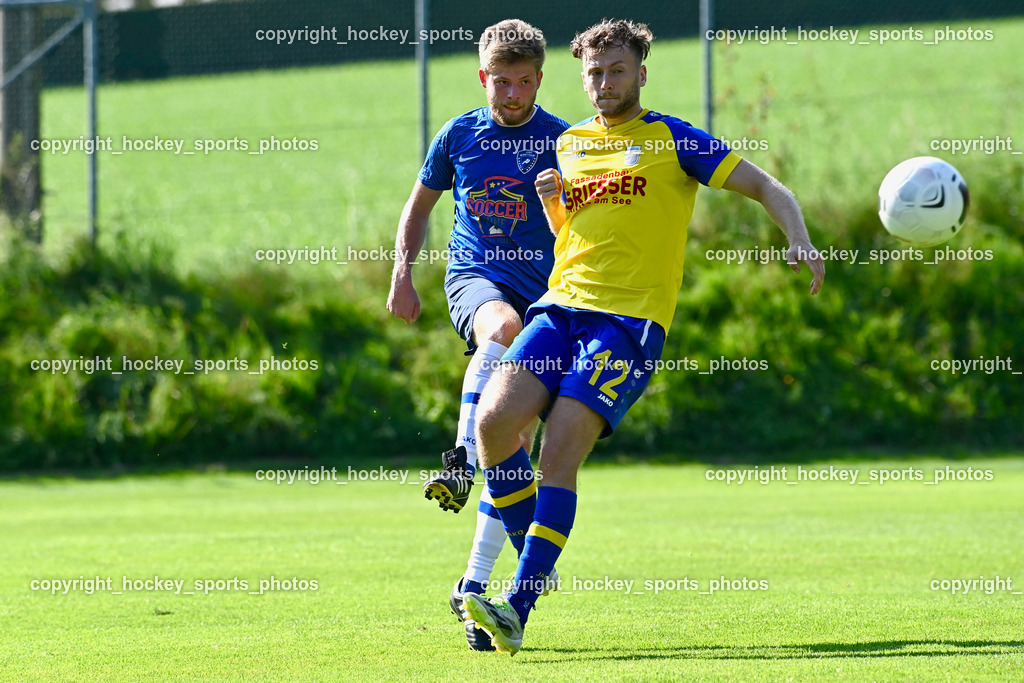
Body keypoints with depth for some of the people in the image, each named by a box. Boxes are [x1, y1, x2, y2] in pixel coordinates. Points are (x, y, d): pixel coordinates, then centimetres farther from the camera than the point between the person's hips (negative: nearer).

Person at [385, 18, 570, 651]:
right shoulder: (458, 136, 7)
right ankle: (462, 460, -46)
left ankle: (474, 584, 1)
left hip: (541, 292, 0)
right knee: (504, 325, -39)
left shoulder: (562, 142, 1)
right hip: (473, 276, 0)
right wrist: (402, 273, 11)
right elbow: (420, 206, 21)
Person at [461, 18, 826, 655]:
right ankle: (535, 568, 0)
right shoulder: (570, 145, 20)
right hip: (561, 307, 5)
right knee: (494, 421, -17)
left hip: (630, 317, -5)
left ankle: (518, 608, -20)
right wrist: (551, 204, 8)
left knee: (559, 455, -18)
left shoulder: (673, 139, 5)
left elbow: (766, 186, 3)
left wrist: (800, 243, -15)